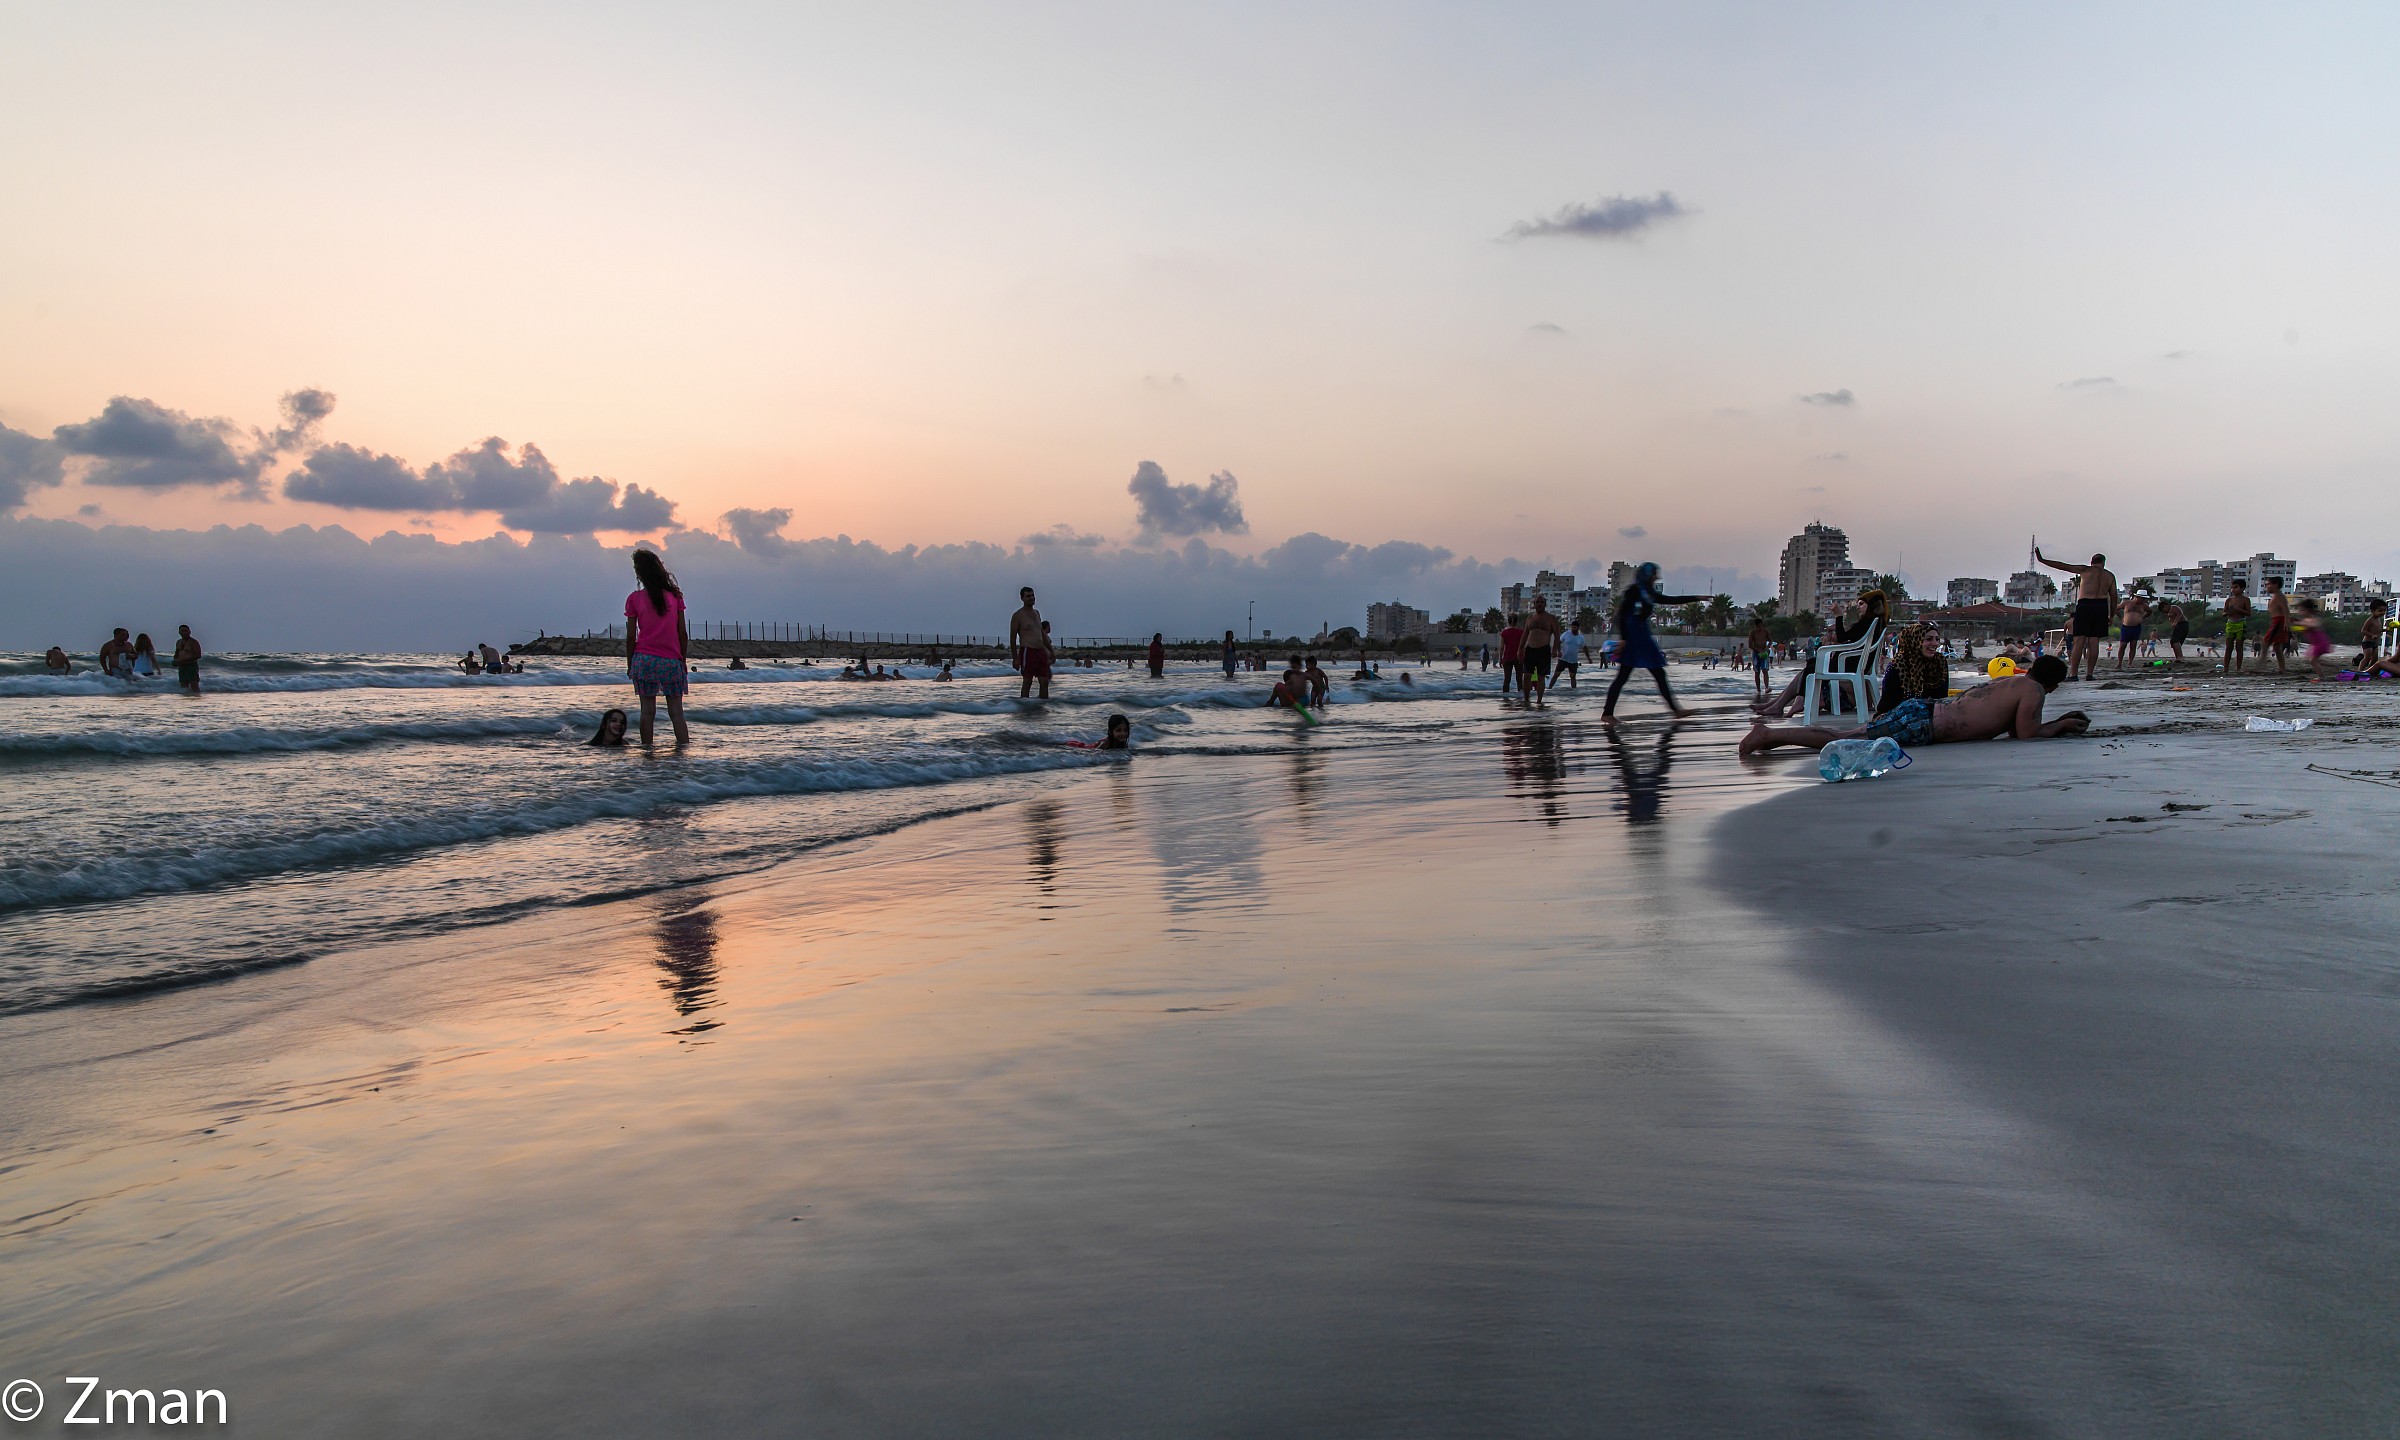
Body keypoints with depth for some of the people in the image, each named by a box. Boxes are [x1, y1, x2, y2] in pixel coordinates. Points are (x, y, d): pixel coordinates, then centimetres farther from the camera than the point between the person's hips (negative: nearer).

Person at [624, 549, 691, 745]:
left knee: (648, 711, 4)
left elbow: (631, 637, -1)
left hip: (644, 660, 0)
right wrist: (684, 660, 12)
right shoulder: (674, 595, 1)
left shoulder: (634, 599, -2)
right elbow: (682, 633, 2)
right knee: (676, 712, 3)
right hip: (672, 661, 0)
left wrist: (629, 664, 10)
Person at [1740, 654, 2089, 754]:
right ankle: (1769, 734, -19)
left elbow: (2016, 728, 34)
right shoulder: (2033, 690, -2)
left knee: (1845, 736, 11)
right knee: (1842, 740, -14)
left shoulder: (2011, 681, 24)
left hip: (1921, 710, 9)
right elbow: (2026, 734, -7)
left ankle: (1772, 729, 7)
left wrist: (2059, 723, 33)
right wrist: (2062, 726, 8)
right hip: (1921, 723, -9)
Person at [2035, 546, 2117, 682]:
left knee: (2079, 641, -6)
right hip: (2101, 606, 3)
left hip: (2085, 605, -3)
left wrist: (2042, 560, 3)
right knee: (2094, 642, 5)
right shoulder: (2110, 576, 14)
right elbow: (2114, 597, 13)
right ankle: (2089, 673, 3)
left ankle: (2073, 674, -11)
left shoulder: (2085, 570, 4)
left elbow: (2063, 566, 1)